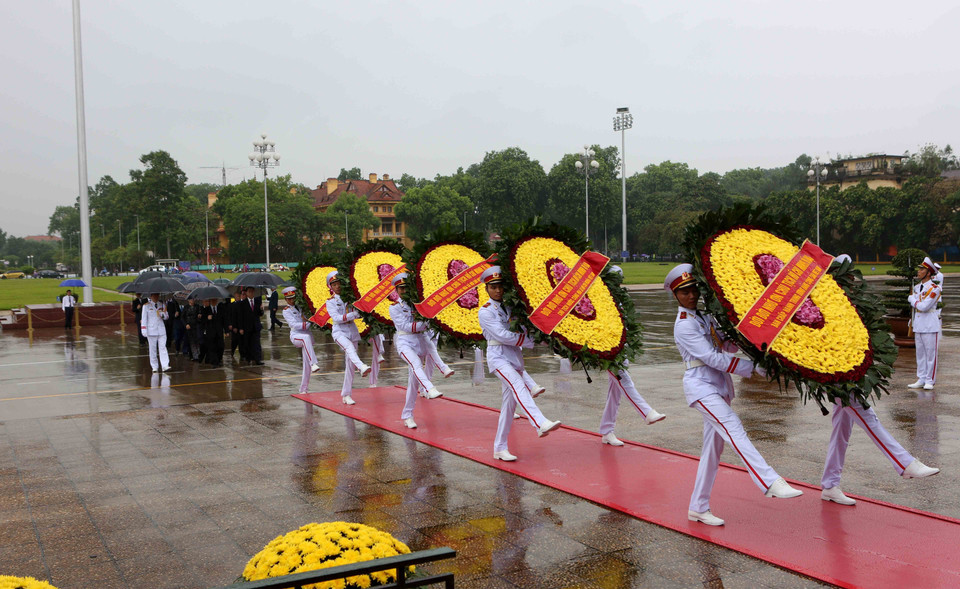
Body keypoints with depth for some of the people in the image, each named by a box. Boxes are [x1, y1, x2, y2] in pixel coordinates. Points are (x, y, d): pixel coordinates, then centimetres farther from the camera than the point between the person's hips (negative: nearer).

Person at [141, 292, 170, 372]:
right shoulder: (146, 306, 3)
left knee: (163, 347, -7)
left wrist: (163, 315, -8)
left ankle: (165, 365, -12)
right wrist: (144, 330, -6)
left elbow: (166, 317, 16)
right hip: (151, 331, -2)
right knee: (153, 349, 2)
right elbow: (144, 318, 1)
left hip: (161, 330, 2)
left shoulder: (162, 305, 11)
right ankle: (154, 367, 9)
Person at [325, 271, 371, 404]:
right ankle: (362, 367, -63)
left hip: (352, 331, 4)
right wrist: (353, 314, -20)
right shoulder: (330, 302, 3)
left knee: (350, 364, 1)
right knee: (349, 346, -37)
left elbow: (358, 312, 9)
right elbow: (336, 318, -12)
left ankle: (346, 395, 8)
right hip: (339, 332, -3)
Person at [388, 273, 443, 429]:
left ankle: (408, 416, 11)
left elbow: (426, 327, 16)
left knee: (413, 380, 4)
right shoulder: (394, 308, 2)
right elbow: (405, 326, -11)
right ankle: (430, 390, -59)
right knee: (415, 364, -35)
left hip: (419, 343, 4)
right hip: (405, 342, -4)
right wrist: (424, 324, -13)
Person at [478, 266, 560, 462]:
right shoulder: (486, 311, -5)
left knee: (509, 404, 5)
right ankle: (541, 424, -50)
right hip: (498, 356, -7)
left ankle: (500, 449, 11)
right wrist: (531, 341, -12)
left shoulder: (510, 307, 15)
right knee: (518, 387, -30)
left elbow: (522, 330, 18)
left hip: (515, 357, 7)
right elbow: (502, 335, -14)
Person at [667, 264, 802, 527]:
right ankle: (771, 483, -40)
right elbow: (712, 358, -18)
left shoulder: (704, 316, 14)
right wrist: (753, 367, -20)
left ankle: (698, 508, 16)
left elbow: (726, 345, 15)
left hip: (719, 386, 9)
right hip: (701, 385, -8)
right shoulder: (684, 325, -11)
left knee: (713, 448, 8)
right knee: (734, 429, -26)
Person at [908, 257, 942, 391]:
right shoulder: (916, 287, 13)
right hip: (918, 326, 7)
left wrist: (912, 299, -3)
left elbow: (924, 306, -19)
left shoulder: (934, 288, -11)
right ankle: (921, 380, 15)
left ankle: (929, 381, 3)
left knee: (930, 353, -2)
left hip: (930, 326, -7)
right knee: (920, 354, 10)